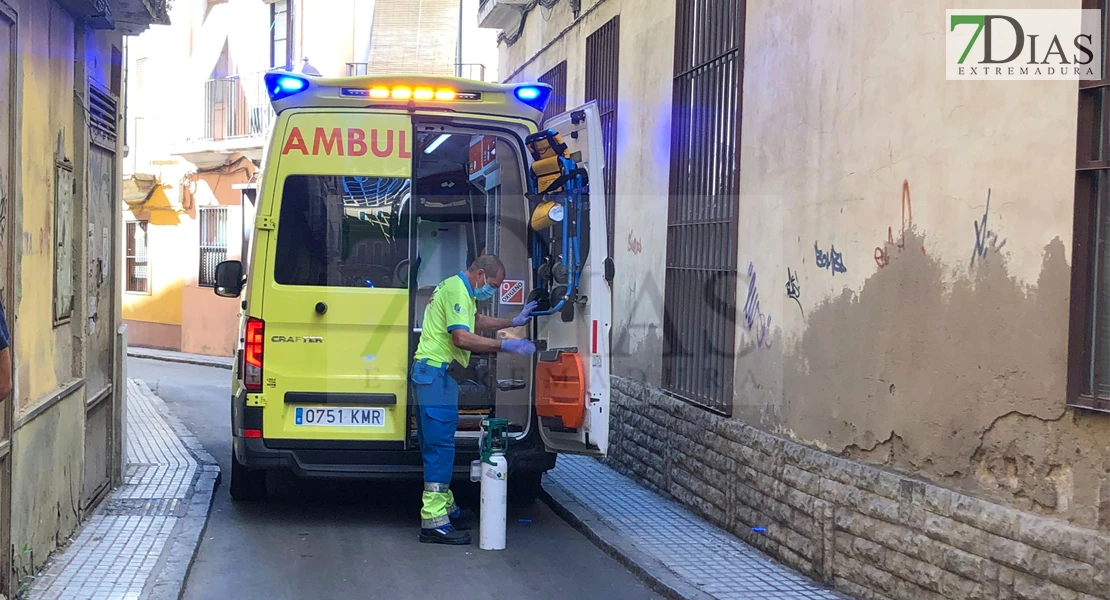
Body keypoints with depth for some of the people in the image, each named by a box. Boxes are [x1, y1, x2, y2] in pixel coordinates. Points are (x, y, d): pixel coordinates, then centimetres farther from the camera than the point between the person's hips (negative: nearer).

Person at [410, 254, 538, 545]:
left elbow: (478, 322, 34)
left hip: (433, 372, 11)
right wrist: (504, 345, -22)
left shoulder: (459, 288, 20)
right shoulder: (457, 290, -14)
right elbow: (462, 338, -24)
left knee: (436, 445, 16)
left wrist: (513, 322, 29)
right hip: (435, 371, -11)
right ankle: (434, 521, -14)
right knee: (440, 446, -13)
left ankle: (445, 507, 25)